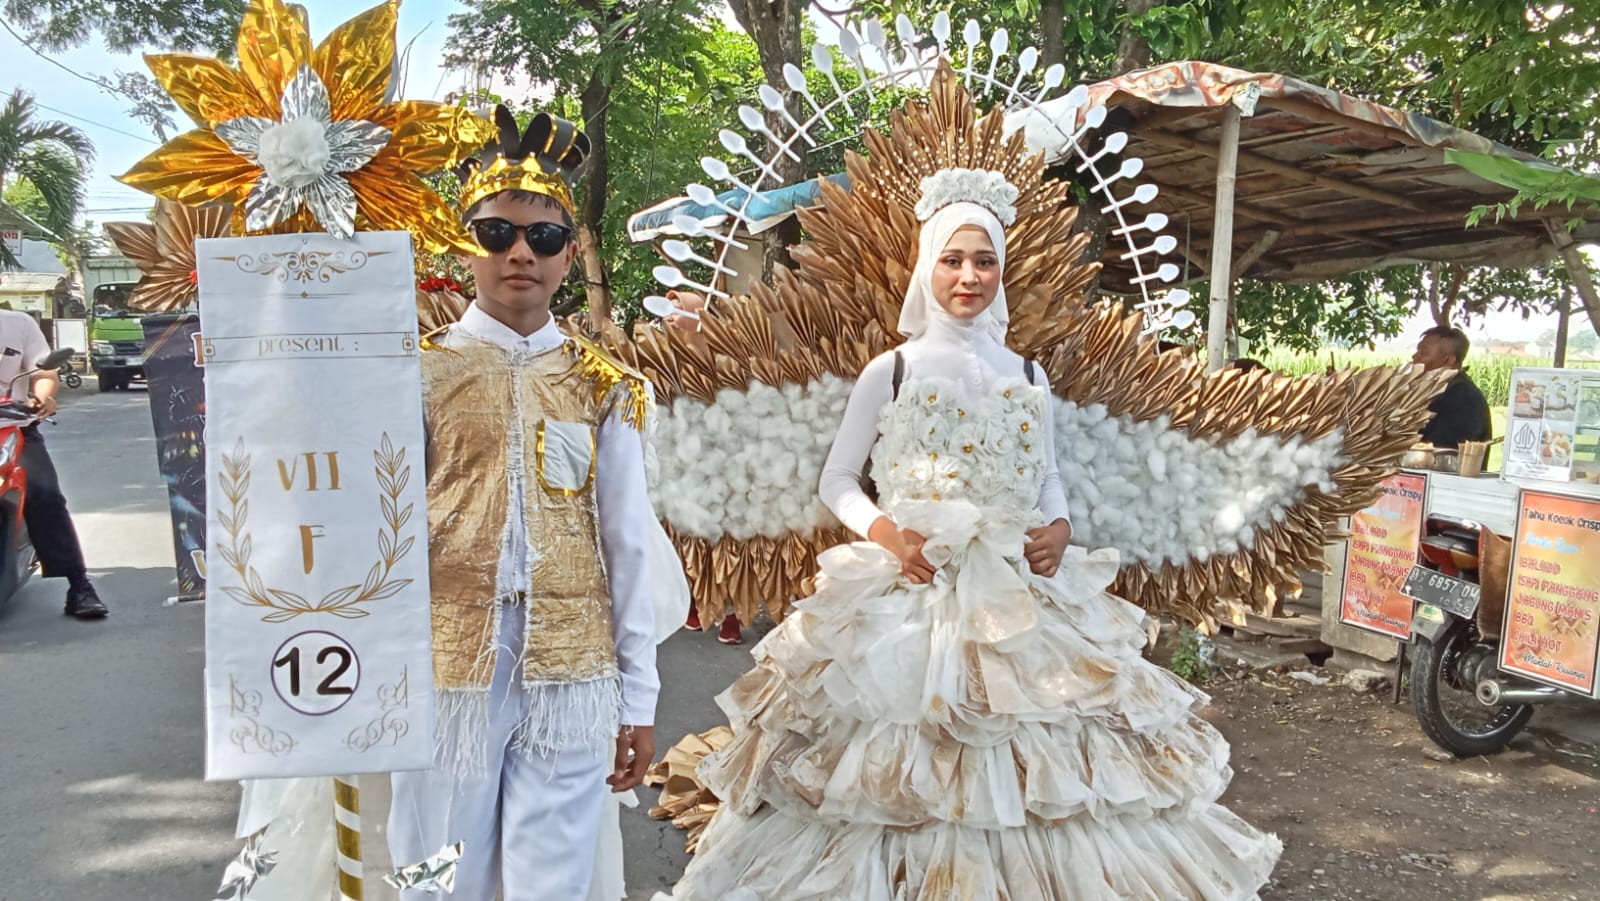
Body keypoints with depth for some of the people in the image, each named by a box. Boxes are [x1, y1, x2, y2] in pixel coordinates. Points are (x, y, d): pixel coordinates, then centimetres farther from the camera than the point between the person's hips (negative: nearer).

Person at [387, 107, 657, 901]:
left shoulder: (603, 387, 6)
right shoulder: (420, 374, 3)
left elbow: (628, 548, 7)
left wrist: (639, 698, 7)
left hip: (571, 673, 1)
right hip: (447, 664, -1)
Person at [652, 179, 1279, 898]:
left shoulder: (1027, 375, 10)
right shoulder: (890, 371, 1)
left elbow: (1048, 479, 16)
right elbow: (837, 480, 4)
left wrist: (1059, 528, -4)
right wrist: (885, 532, -13)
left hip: (1021, 591, 3)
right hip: (909, 592, -3)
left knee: (1035, 753, 5)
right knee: (901, 764, 0)